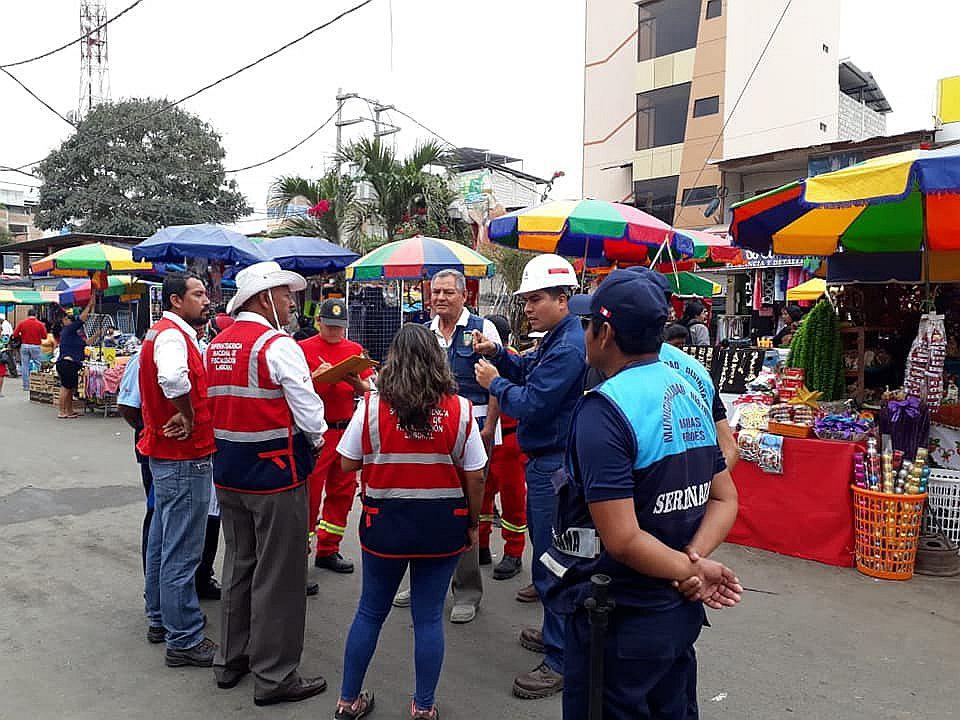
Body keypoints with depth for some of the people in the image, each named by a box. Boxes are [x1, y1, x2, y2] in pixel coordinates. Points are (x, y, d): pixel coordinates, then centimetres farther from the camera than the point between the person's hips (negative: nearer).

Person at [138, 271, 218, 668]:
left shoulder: (163, 333, 15)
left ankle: (161, 619, 35)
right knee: (182, 552, -2)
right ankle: (184, 641, 7)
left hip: (164, 455, 11)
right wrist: (188, 416, -24)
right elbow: (172, 378, -39)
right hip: (184, 458, -11)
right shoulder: (173, 335, -18)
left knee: (163, 541, 20)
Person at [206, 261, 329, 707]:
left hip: (228, 473, 8)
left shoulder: (216, 345, 8)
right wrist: (315, 440, 1)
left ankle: (231, 661, 32)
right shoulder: (277, 345, -16)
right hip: (276, 474, -8)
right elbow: (310, 414, -18)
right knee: (277, 576, 3)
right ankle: (274, 676, 14)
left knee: (238, 566, 19)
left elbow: (218, 406, 15)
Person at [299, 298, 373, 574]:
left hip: (346, 428, 5)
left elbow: (368, 389, 10)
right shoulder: (304, 349, -1)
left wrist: (357, 382, -11)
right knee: (309, 491, -4)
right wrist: (315, 377, -20)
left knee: (343, 490, 10)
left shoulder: (355, 349, 11)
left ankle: (328, 550, 24)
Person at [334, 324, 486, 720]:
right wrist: (472, 524, 7)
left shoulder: (371, 406, -11)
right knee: (429, 616, 13)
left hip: (385, 523, 0)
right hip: (442, 525, 0)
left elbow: (348, 463, -3)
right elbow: (475, 478, -6)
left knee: (370, 611, 18)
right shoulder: (460, 410, -10)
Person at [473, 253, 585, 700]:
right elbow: (527, 371, 19)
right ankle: (556, 634, 37)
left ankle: (562, 662, 9)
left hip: (555, 466, -11)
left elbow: (530, 404, -24)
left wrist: (494, 383, -8)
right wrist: (497, 355, 2)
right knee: (547, 552, 21)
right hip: (546, 460, 11)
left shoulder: (569, 348, -22)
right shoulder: (556, 337, 12)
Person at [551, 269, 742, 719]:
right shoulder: (690, 395, 3)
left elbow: (622, 540, -27)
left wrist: (690, 570, -13)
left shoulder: (604, 409, -23)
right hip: (681, 614, 8)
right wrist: (695, 559, -10)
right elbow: (725, 500, 5)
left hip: (619, 622, -8)